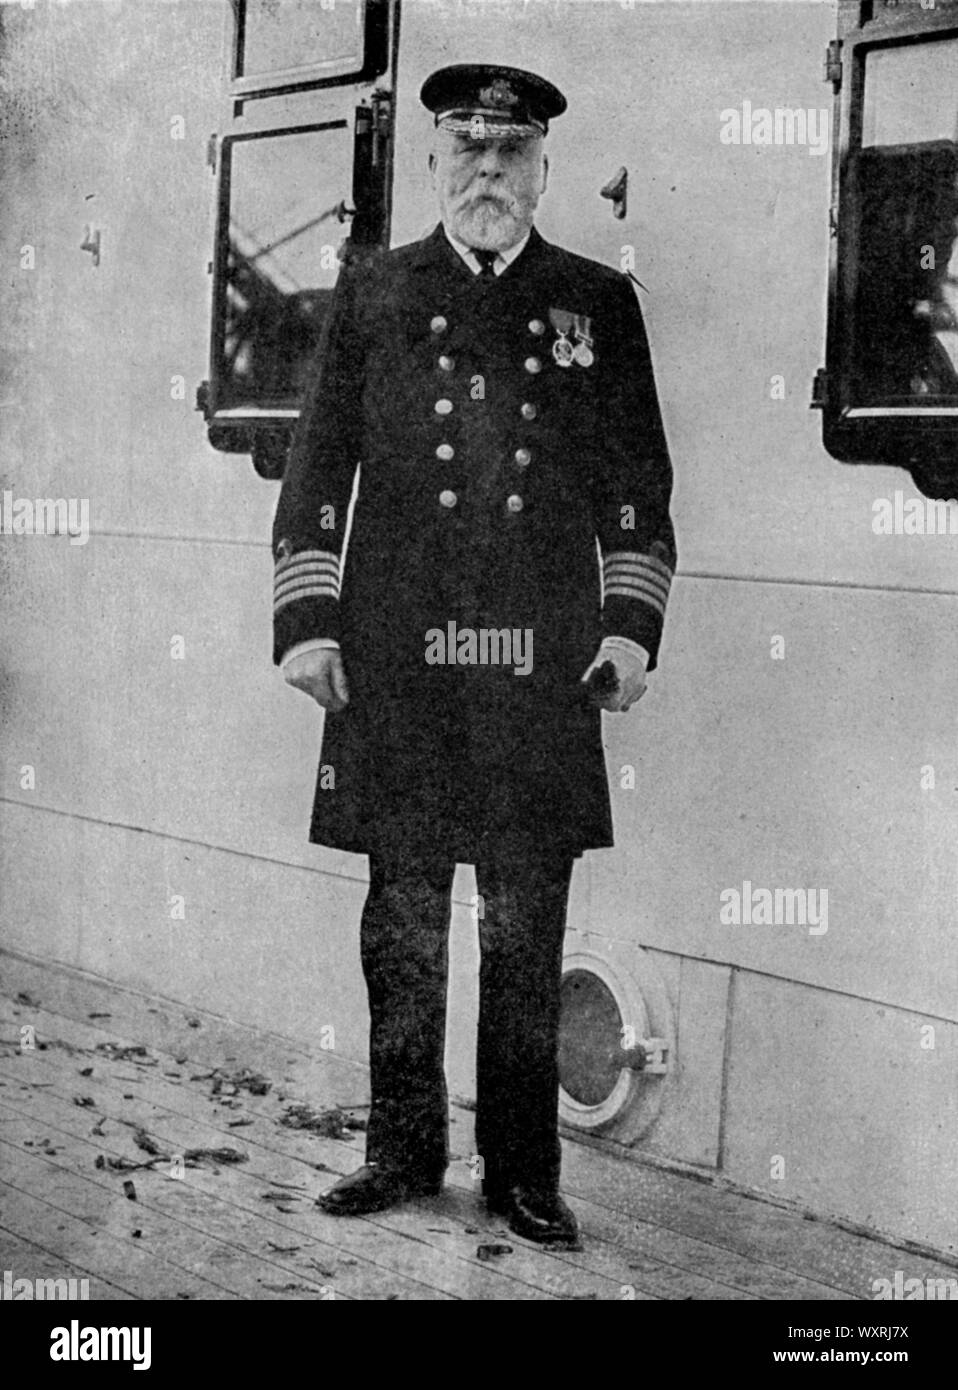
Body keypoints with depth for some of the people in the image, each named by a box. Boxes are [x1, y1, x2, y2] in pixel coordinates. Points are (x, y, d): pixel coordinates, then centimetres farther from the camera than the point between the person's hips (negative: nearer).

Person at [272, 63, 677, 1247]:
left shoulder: (598, 302, 11)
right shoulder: (372, 292, 10)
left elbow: (637, 482, 12)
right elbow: (318, 466, 8)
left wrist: (631, 620, 3)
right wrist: (306, 621, 1)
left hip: (542, 662, 0)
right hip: (394, 659, 0)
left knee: (527, 931, 3)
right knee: (403, 920, 7)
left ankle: (523, 1175, 15)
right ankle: (402, 1151, 21)